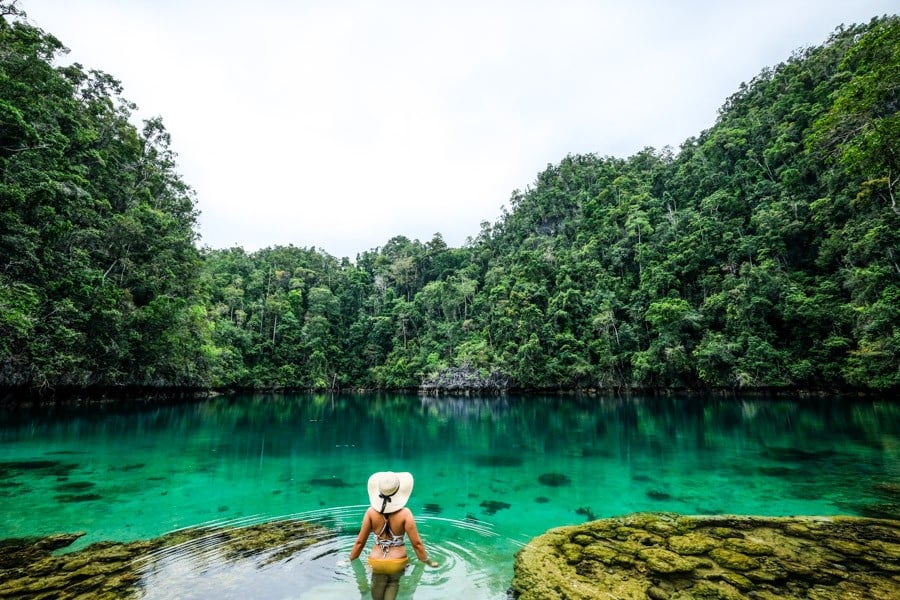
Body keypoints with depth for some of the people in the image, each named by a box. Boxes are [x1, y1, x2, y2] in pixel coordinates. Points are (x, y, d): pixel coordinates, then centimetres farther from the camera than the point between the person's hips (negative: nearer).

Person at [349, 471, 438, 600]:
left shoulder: (371, 512, -10)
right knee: (393, 583, 24)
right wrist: (427, 561, 4)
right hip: (397, 562, -2)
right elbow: (416, 543, -11)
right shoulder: (405, 513, -15)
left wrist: (351, 560, 14)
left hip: (376, 563, 2)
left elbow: (360, 542, -2)